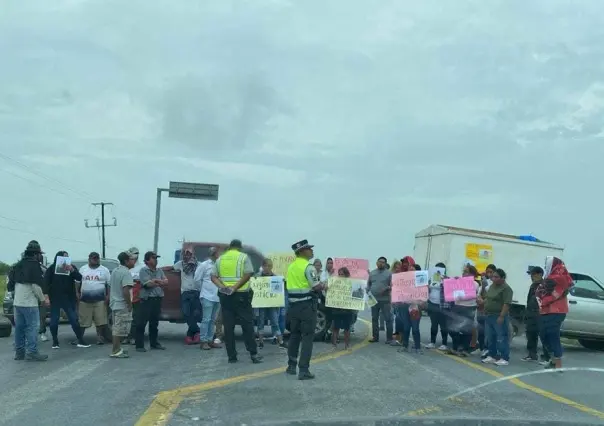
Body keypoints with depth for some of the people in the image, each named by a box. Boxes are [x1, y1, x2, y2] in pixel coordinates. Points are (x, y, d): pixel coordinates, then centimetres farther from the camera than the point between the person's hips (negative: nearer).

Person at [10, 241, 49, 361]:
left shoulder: (18, 265, 15)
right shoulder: (34, 265, -11)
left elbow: (11, 278, 19)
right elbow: (36, 284, -15)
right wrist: (43, 298, -5)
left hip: (17, 301, 8)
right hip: (29, 302, -8)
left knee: (19, 327, 11)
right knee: (33, 326, -6)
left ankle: (19, 352, 14)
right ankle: (32, 352, -9)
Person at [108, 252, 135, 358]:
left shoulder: (115, 271, 13)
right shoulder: (126, 273, -17)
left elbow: (109, 287, 19)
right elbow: (125, 291, -25)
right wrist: (130, 305, -18)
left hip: (114, 304, 10)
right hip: (122, 306, -10)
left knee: (117, 328, 17)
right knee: (120, 329, -4)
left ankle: (117, 348, 25)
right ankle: (115, 351, -1)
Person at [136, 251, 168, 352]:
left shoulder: (159, 271, 14)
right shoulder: (143, 270, -5)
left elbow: (166, 282, 3)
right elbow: (148, 284, -17)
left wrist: (155, 281, -13)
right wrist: (161, 282, -4)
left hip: (158, 299, 6)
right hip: (146, 299, -6)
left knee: (154, 323, 14)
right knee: (141, 323, -4)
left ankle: (154, 343, 24)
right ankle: (139, 345, -1)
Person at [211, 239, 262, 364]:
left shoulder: (220, 259, 11)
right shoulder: (244, 257, 0)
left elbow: (213, 277, 2)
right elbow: (247, 275, -13)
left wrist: (223, 287, -11)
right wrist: (235, 287, -16)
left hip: (225, 295, 3)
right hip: (241, 295, -3)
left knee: (228, 326, 6)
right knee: (247, 324, 1)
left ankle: (231, 356, 6)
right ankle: (253, 354, -1)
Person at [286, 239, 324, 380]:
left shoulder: (291, 267, 10)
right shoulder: (308, 266, -15)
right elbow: (316, 287, -17)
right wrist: (323, 286, 2)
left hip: (294, 304, 7)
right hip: (307, 304, -7)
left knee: (294, 335, 17)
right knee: (307, 337, -3)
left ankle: (291, 366, 25)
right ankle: (303, 370, -6)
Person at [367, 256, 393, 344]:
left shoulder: (389, 273, 0)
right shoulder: (372, 273, 13)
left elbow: (393, 285, -5)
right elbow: (368, 284, 16)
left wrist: (388, 288, -23)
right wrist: (367, 292, 0)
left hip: (385, 300, -4)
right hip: (374, 299, 4)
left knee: (388, 319, -4)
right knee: (374, 319, 10)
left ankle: (389, 338, 1)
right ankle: (375, 337, 19)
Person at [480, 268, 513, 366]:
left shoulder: (506, 289, -13)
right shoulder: (492, 286, 14)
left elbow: (506, 304, -19)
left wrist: (501, 316, -24)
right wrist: (483, 301, 8)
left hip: (499, 317, -9)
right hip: (489, 316, 9)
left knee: (501, 338, -5)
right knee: (490, 338, 14)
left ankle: (504, 358, -2)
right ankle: (492, 356, 23)